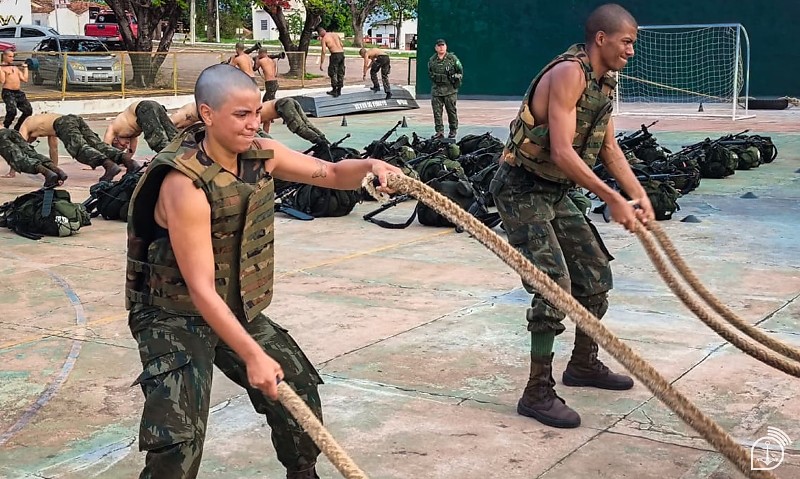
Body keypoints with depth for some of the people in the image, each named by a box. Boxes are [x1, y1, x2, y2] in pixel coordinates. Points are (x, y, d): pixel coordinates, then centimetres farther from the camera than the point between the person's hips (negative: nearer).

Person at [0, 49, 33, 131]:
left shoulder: (16, 67, 19)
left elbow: (25, 79, 16)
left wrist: (25, 68, 22)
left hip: (19, 92, 7)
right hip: (8, 93, -7)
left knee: (28, 110, 2)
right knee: (12, 112, -23)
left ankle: (18, 128, 17)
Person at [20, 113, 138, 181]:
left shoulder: (24, 127, 30)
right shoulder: (47, 124, 48)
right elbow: (54, 148, 53)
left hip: (64, 123, -7)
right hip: (76, 118, 7)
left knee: (81, 148, -24)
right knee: (98, 145, -8)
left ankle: (109, 164, -51)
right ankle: (126, 158, -32)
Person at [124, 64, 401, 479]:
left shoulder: (261, 155, -7)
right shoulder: (185, 184, -28)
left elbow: (331, 174, 3)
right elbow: (201, 290, -30)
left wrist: (368, 167, -21)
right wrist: (252, 354, -35)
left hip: (238, 310, 8)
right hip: (175, 318, -7)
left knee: (299, 390, 18)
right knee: (178, 443, -19)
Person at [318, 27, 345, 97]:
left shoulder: (324, 39, 0)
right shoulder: (335, 35, 18)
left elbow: (323, 52, -6)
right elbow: (342, 45, 18)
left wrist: (321, 63, -4)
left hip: (335, 54, -6)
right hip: (342, 53, 6)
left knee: (333, 73, 3)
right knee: (340, 73, 12)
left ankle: (334, 90, 2)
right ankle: (339, 90, 18)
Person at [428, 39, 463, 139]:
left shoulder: (453, 58, 0)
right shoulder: (432, 60, 8)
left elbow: (460, 71, 8)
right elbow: (429, 72, 21)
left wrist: (456, 78, 0)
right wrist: (433, 80, 11)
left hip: (450, 90, -3)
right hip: (436, 89, 3)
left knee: (451, 110, 2)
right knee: (437, 111, -2)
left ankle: (453, 131, 14)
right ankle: (439, 131, 2)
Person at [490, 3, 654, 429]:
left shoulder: (605, 81, 8)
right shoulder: (569, 73, -22)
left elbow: (608, 147, 15)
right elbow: (562, 151, -29)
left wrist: (639, 195, 4)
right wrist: (613, 200, -28)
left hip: (555, 191, 10)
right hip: (522, 189, -10)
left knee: (595, 273, 14)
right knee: (554, 285, -16)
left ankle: (583, 365, 32)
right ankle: (538, 393, -6)